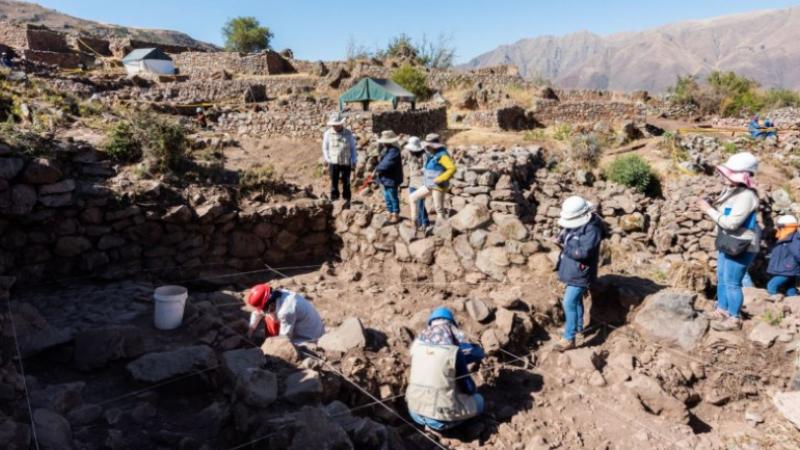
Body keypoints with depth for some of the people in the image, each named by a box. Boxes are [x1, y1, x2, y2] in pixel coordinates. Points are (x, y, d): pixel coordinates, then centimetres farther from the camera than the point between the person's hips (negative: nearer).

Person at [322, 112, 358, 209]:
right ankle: (334, 199, 10)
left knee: (346, 183, 6)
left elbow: (353, 148, 7)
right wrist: (326, 159, 0)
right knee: (334, 182, 1)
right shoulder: (328, 133, 1)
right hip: (333, 162, 0)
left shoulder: (348, 134, 1)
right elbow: (325, 148, 10)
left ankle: (347, 201, 16)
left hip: (346, 163, 0)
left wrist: (354, 162, 3)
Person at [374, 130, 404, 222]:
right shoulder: (385, 150, 9)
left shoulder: (393, 151, -22)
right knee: (387, 196, 18)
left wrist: (377, 168, -15)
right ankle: (390, 212, 31)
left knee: (393, 197, 3)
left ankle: (396, 214, 16)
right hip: (385, 178, 10)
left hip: (391, 179, -10)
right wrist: (378, 169, -2)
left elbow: (386, 164, -28)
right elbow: (381, 162, 17)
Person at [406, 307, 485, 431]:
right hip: (441, 418, -5)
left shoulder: (418, 343, -3)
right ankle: (440, 424, 6)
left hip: (416, 413, 5)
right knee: (478, 400, 20)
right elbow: (468, 388, -5)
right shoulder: (455, 352, -16)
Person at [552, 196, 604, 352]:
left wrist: (564, 247, -23)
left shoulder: (592, 229, -26)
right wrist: (560, 238, -7)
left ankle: (569, 339, 0)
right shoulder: (575, 223, 1)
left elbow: (583, 252, -31)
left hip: (580, 273, -9)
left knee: (569, 303, -9)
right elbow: (566, 233, 16)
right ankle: (578, 326, 44)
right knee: (576, 299, 25)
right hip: (572, 269, 9)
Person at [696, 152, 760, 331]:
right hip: (727, 243, 10)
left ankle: (734, 319, 13)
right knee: (721, 279, 20)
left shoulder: (746, 196, -24)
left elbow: (731, 223, -28)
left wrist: (709, 209, -22)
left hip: (740, 247, -10)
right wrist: (709, 208, -7)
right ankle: (722, 310, 35)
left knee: (732, 283, 0)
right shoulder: (730, 190, 4)